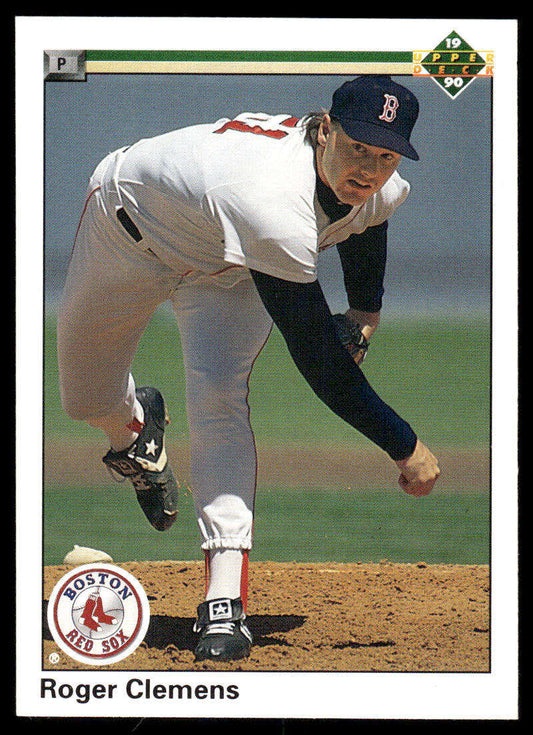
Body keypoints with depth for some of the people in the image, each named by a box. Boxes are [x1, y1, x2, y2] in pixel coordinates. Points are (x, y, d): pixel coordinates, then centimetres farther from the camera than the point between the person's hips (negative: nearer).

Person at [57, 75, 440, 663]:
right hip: (129, 223, -3)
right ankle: (136, 425, 51)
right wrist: (405, 447, -38)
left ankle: (225, 600, -24)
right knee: (86, 401, 12)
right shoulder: (273, 206, -49)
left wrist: (366, 308, 5)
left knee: (218, 398, -22)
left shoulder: (384, 189, -25)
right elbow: (317, 359, -44)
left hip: (225, 264, 4)